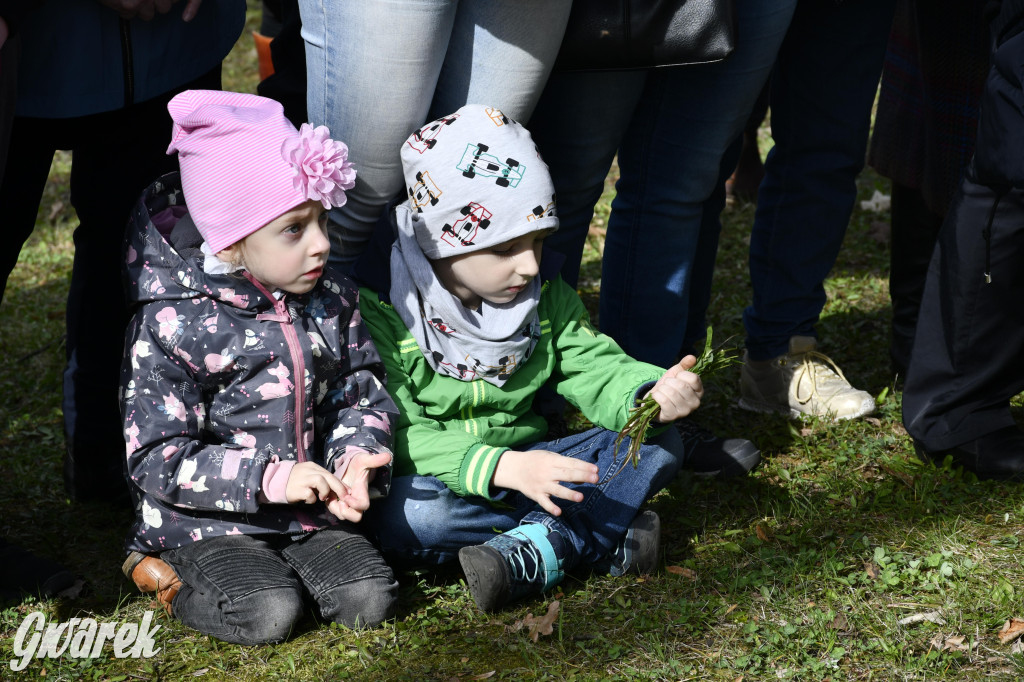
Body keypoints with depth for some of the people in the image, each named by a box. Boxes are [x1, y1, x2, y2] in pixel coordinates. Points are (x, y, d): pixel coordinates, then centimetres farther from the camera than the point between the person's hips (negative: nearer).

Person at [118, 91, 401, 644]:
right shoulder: (171, 327, -15)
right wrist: (271, 478, -24)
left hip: (309, 508, 5)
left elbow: (362, 394, 11)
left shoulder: (332, 302, 2)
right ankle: (174, 581, 3)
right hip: (206, 520, -5)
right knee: (267, 614, -25)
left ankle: (278, 566, 12)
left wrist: (356, 458, -13)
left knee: (369, 600, -14)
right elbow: (156, 459, -16)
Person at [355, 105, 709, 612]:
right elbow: (399, 436, -23)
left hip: (522, 463, 5)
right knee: (406, 516, -39)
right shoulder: (380, 308, -16)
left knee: (657, 446, -11)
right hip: (438, 475, -5)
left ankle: (536, 550, -31)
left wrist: (652, 396, -27)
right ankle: (601, 537, -29)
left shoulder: (545, 294, 4)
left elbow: (594, 368, -1)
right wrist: (504, 468, -38)